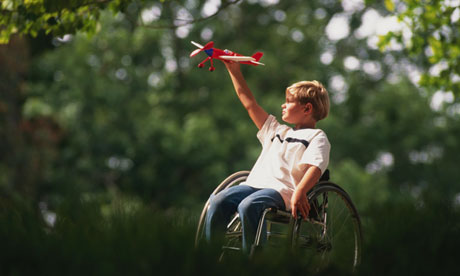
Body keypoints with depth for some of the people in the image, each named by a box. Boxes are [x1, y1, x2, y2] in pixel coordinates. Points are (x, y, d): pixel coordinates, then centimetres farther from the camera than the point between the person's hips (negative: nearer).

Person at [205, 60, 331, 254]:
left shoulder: (317, 137, 7)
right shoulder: (278, 132, 31)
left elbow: (315, 167, -12)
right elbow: (249, 103, 33)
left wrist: (299, 192, -31)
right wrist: (234, 71, 31)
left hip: (281, 189, -7)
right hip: (254, 184, 7)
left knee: (248, 206, -36)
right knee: (218, 202, -20)